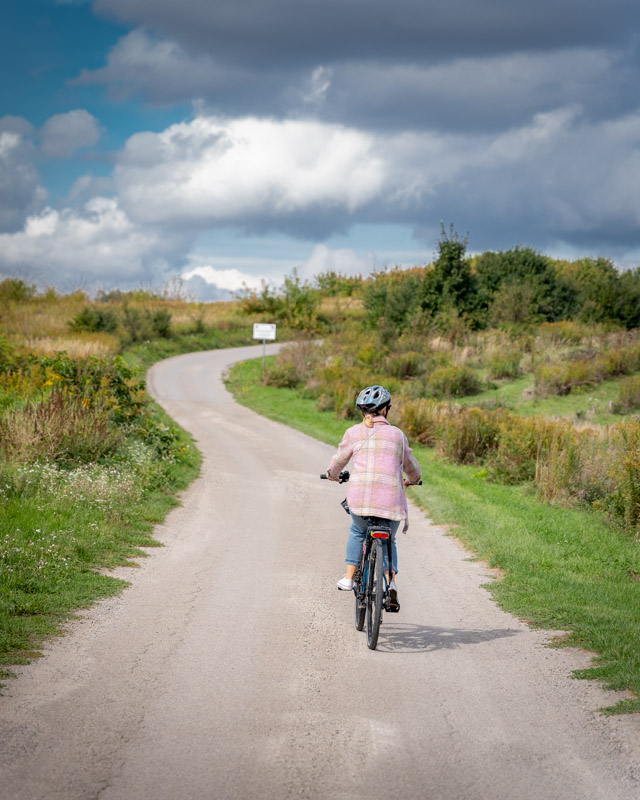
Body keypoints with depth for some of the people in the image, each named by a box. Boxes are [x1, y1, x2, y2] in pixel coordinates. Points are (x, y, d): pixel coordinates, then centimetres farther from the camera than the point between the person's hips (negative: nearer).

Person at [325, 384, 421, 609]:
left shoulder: (354, 433, 10)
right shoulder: (397, 434, 15)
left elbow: (336, 465, 19)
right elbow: (412, 469, 27)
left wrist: (333, 476, 42)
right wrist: (411, 480, 50)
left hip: (359, 493, -1)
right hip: (391, 496, 1)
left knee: (358, 531, 29)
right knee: (388, 540, 23)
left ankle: (349, 578, 21)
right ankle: (390, 581, 1)